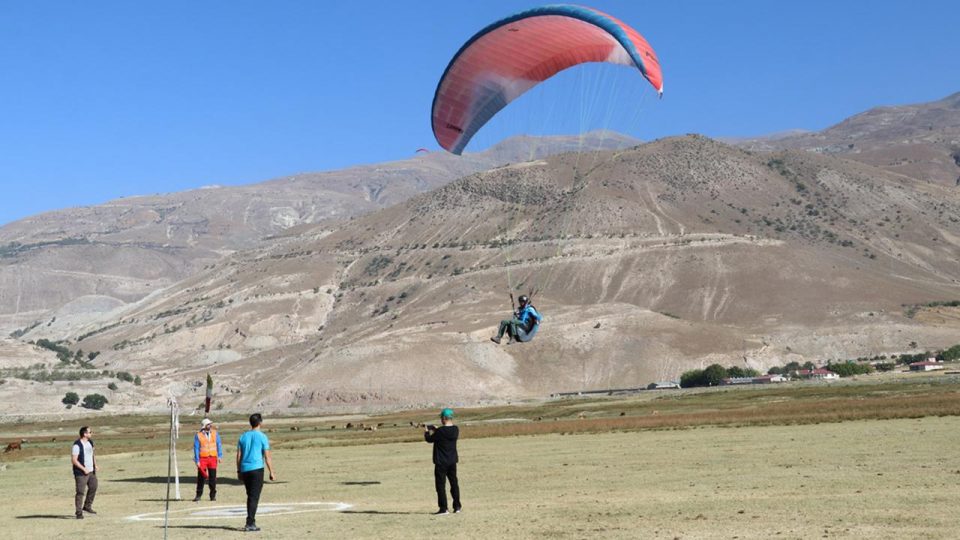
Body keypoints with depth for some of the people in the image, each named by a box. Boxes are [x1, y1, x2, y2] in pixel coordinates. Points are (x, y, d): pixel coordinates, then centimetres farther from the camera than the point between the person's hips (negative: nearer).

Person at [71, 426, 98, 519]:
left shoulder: (90, 442, 9)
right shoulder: (77, 445, -17)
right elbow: (74, 460, -20)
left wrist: (95, 465, 11)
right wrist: (84, 469, -21)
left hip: (91, 471, 8)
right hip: (81, 473, -8)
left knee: (93, 487, 15)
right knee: (80, 492, -7)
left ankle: (87, 506, 32)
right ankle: (79, 512, -2)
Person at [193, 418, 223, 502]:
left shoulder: (215, 433, 5)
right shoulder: (198, 435, -3)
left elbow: (219, 445, 6)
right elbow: (196, 448, -3)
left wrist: (220, 456, -4)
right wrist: (197, 460, -7)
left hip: (213, 458, 2)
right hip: (202, 458, -2)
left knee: (213, 477, 3)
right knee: (201, 477, 0)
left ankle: (213, 495, 10)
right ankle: (198, 495, 9)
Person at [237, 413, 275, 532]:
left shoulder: (243, 436, 10)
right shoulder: (262, 437, -4)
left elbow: (239, 456, 10)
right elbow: (267, 456, -5)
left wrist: (239, 471, 17)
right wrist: (271, 472, 0)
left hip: (244, 470, 5)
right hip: (257, 469, -5)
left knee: (250, 496, 17)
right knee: (254, 497, -4)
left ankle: (251, 521, 21)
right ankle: (250, 523, -9)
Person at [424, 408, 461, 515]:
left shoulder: (440, 431, -19)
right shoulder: (456, 430, -1)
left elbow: (430, 439, -6)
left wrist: (426, 432, 14)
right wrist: (437, 430, 24)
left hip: (441, 462, -6)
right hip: (452, 461, 6)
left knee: (441, 484, 0)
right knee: (454, 483, 16)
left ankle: (443, 508, -2)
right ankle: (457, 506, 22)